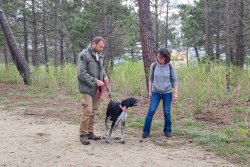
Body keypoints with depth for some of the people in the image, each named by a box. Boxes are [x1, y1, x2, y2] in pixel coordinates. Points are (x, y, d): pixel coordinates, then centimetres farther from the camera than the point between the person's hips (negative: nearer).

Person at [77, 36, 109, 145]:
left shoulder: (100, 55, 9)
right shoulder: (84, 55, -13)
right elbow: (81, 73, -17)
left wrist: (104, 76, 2)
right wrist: (95, 81, -18)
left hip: (97, 89, 7)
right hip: (87, 88, -7)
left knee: (93, 112, 12)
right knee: (87, 111, -9)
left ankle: (90, 132, 22)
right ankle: (83, 135, 1)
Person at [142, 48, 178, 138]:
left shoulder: (170, 66, -6)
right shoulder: (153, 65, -3)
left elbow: (174, 80, 1)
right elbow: (151, 79, 7)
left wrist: (176, 93, -3)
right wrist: (150, 91, 4)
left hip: (167, 93, 0)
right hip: (155, 92, 1)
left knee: (167, 112, 2)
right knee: (151, 111, -7)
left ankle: (167, 130, 20)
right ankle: (146, 131, 1)